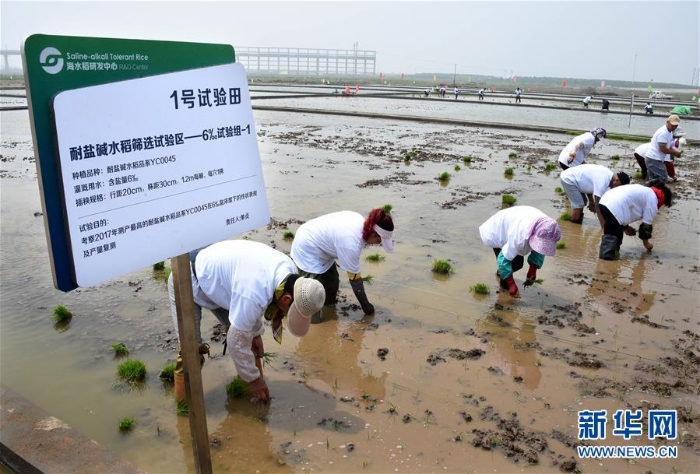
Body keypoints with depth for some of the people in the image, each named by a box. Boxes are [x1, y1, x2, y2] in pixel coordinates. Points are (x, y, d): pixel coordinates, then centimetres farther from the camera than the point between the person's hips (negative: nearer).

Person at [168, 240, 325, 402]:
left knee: (246, 334, 2)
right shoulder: (253, 294, -41)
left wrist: (256, 332, 7)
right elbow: (237, 341, -28)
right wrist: (254, 378, -14)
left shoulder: (288, 270, -16)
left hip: (214, 276, 8)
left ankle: (249, 389, 19)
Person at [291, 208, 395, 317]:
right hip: (307, 250, -9)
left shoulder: (360, 220, -10)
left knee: (332, 284, 14)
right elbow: (354, 277, -23)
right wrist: (365, 304, -12)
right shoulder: (351, 244, -34)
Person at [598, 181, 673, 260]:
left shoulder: (644, 191, 31)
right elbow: (646, 224, 7)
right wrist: (646, 243, 22)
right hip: (613, 208, -10)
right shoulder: (653, 200, 5)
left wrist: (625, 227, 32)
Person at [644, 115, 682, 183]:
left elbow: (669, 146, 18)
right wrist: (675, 152, -11)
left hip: (652, 159, 10)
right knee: (663, 179, -10)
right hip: (654, 159, -10)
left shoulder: (670, 132, 14)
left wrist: (676, 152, -1)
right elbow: (662, 149, -21)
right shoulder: (663, 133, -18)